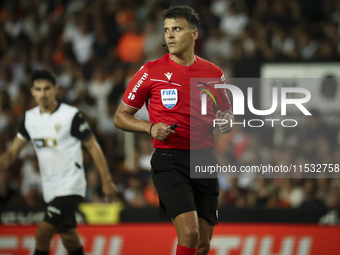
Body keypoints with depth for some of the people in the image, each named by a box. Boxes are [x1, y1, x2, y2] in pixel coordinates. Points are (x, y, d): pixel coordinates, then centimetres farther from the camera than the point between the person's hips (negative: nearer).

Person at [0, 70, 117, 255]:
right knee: (69, 239, 12)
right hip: (50, 189, 6)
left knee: (42, 233, -18)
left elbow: (93, 147, -5)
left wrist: (107, 181, -5)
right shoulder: (30, 118, 6)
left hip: (70, 186, -6)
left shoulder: (71, 115, -11)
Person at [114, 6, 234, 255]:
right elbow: (120, 117, 5)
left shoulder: (213, 73, 8)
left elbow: (227, 116, 21)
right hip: (169, 160, -4)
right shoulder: (151, 71, -1)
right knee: (189, 233, -22)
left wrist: (226, 122, -3)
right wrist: (150, 127, -13)